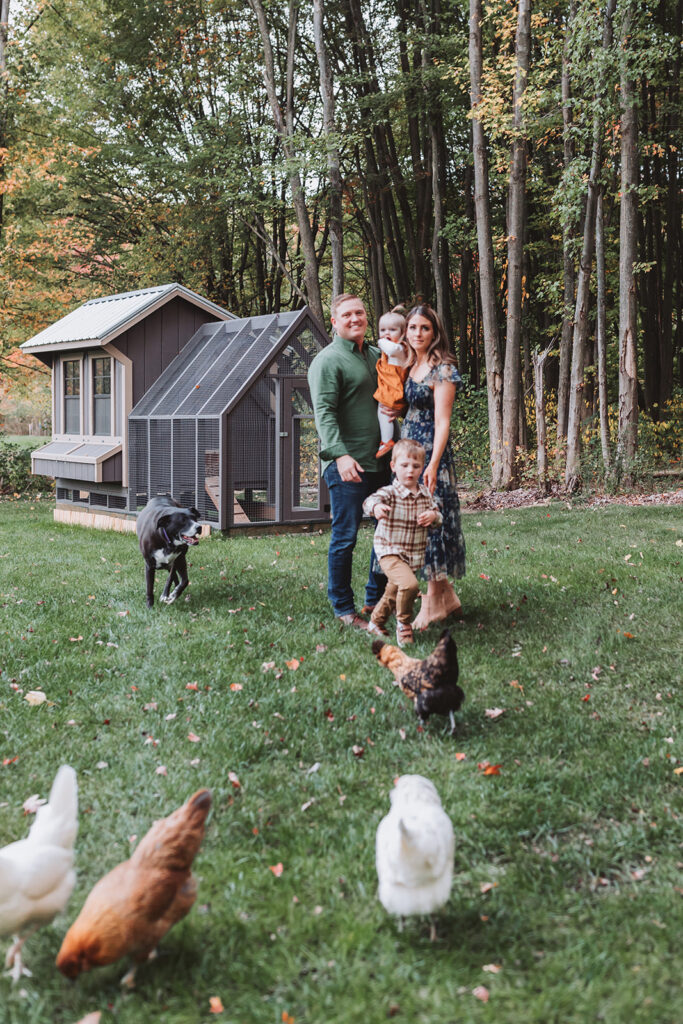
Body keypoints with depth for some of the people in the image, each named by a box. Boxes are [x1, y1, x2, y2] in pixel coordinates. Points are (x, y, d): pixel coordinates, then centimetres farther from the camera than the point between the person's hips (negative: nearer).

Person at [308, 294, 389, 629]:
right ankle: (343, 609, 8)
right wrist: (340, 454, -28)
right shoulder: (328, 361, -7)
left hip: (381, 461, 8)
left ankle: (376, 599, 27)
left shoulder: (376, 356, 16)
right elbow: (324, 412, -16)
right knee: (345, 537, -3)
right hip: (348, 465, -8)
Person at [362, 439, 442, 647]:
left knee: (394, 593, 20)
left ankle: (376, 622, 46)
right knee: (409, 584, -28)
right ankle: (403, 624, -4)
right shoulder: (389, 493, -17)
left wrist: (433, 516, -13)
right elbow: (371, 500, -37)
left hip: (415, 556, 6)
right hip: (390, 552, -6)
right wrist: (376, 507, -61)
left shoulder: (425, 494, 2)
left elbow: (438, 516, 12)